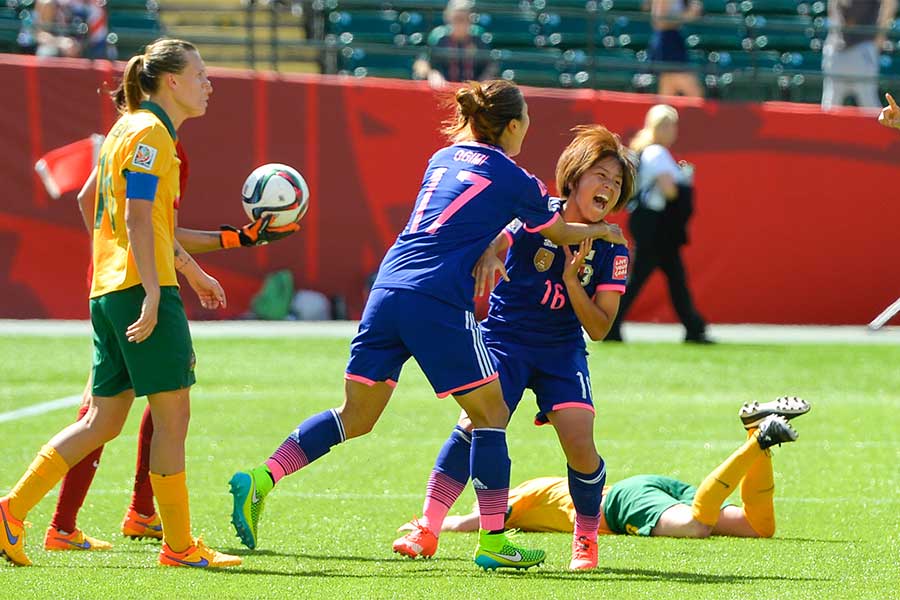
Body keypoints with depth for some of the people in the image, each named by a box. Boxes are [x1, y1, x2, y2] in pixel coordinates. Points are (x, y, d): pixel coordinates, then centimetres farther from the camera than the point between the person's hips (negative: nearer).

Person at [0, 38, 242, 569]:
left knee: (104, 421, 10)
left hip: (109, 291, 10)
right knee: (173, 413, -4)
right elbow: (138, 220, -18)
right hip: (141, 287, -10)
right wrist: (153, 294, -24)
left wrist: (193, 271, 36)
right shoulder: (149, 133, -9)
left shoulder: (133, 129, 21)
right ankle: (179, 544, -1)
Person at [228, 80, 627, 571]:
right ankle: (492, 540, 5)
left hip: (388, 288, 6)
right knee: (490, 413, 7)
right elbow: (560, 232, 20)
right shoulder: (515, 180, 3)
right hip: (439, 303, -6)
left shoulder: (443, 159, 19)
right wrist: (601, 231, 37)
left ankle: (260, 480, 0)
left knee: (355, 417, 13)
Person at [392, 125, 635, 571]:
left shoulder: (611, 252, -4)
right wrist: (486, 257, -41)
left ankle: (586, 541, 11)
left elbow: (598, 328, -5)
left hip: (563, 351, 2)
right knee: (478, 421, -22)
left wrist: (572, 280, -20)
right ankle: (427, 530, -15)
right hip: (505, 338, -2)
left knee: (580, 444, -14)